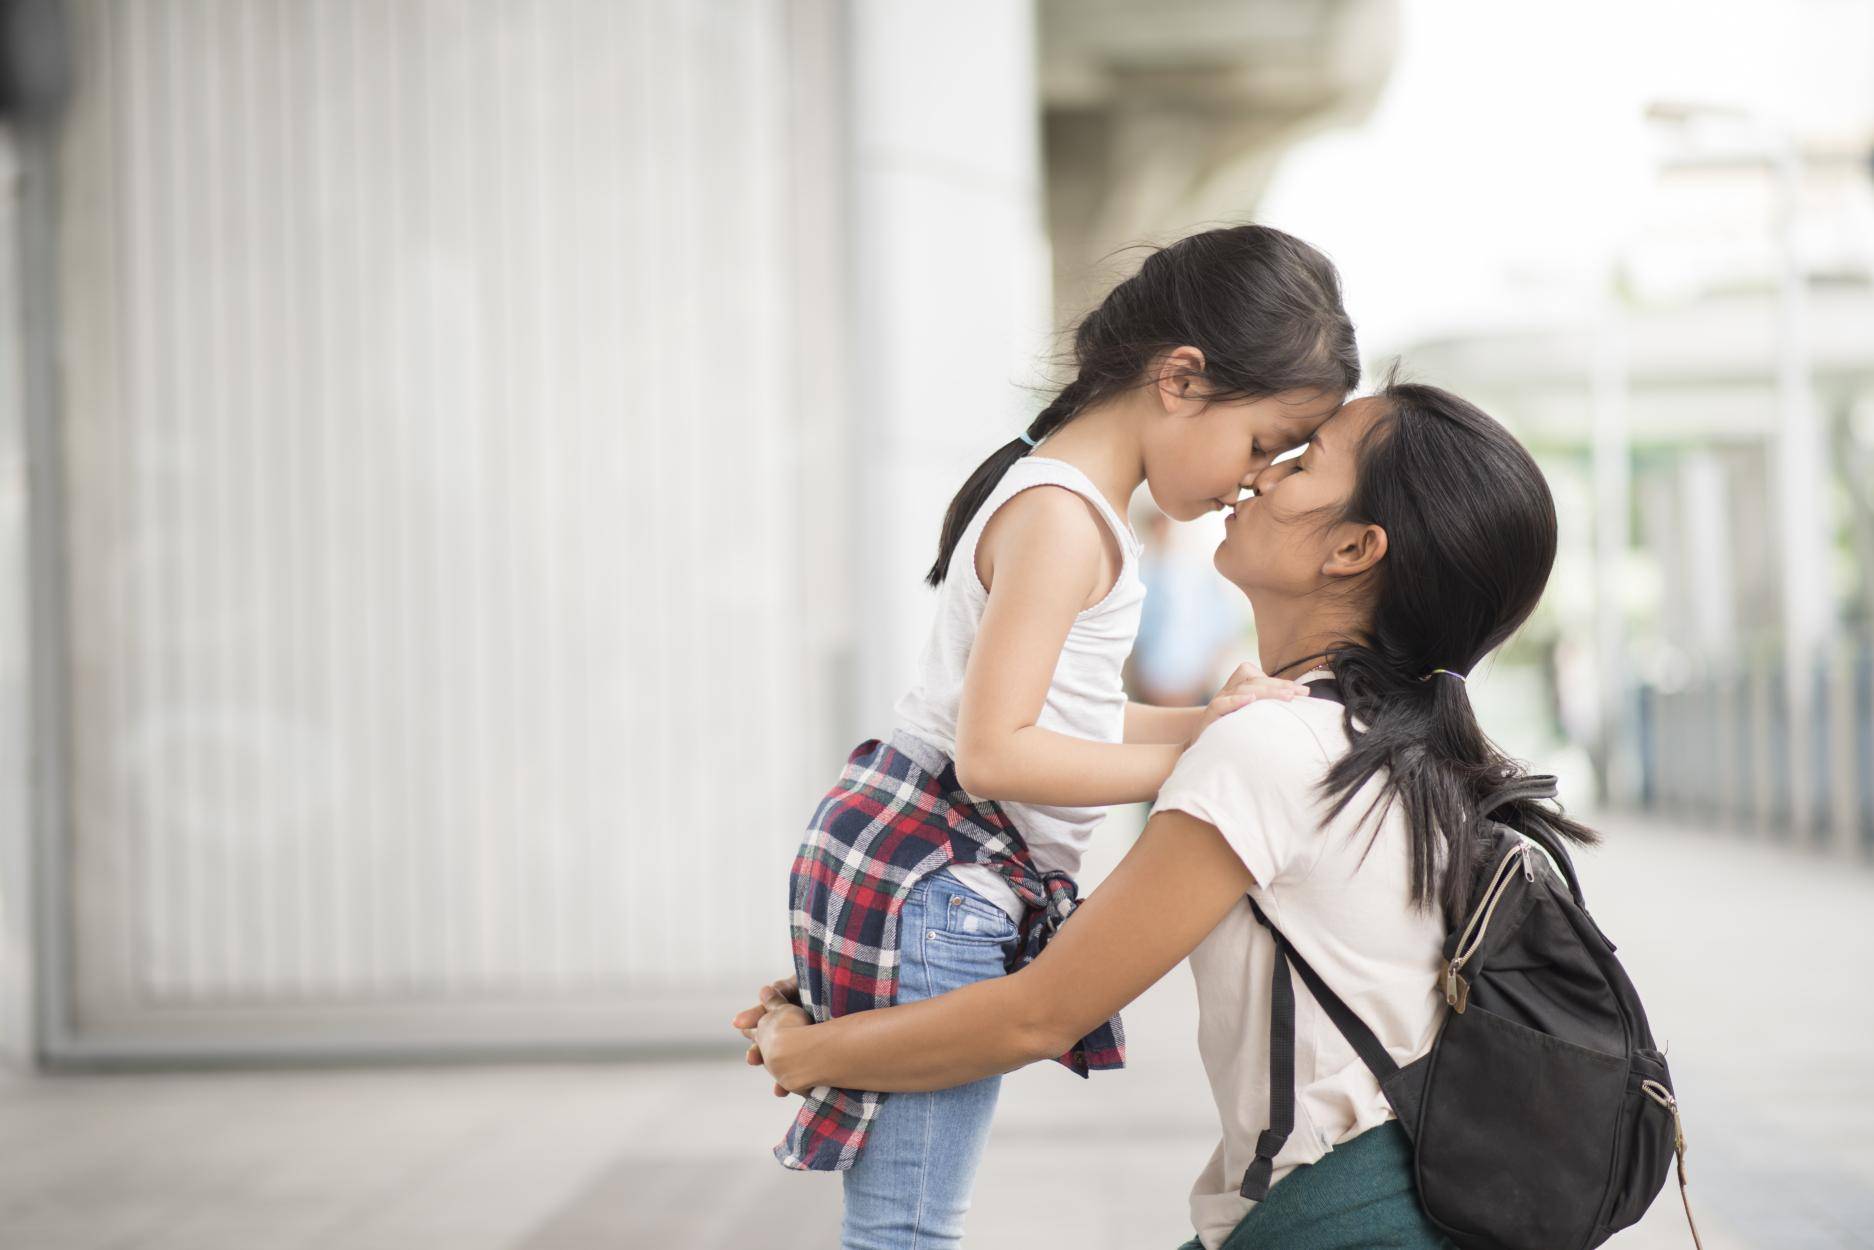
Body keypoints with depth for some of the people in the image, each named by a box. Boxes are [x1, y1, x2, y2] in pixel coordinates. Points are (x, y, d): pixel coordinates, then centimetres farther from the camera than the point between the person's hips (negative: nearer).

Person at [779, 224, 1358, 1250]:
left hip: (940, 881, 10)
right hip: (931, 886, -10)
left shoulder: (1069, 499, 15)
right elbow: (995, 751, -20)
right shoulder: (1063, 518, -16)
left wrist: (1208, 720, 6)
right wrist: (1197, 760, -15)